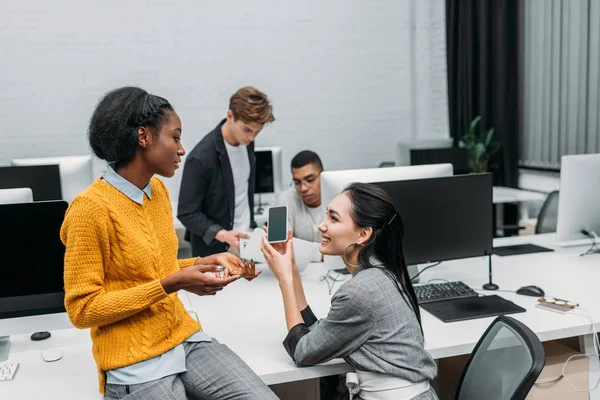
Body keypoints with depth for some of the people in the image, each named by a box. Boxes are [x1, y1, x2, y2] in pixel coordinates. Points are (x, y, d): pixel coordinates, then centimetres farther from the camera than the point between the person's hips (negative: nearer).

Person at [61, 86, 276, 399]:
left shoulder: (158, 190, 6)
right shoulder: (91, 208, -16)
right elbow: (82, 309, -14)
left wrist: (207, 262, 1)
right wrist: (171, 285, -21)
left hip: (185, 338, 6)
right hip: (134, 362, -6)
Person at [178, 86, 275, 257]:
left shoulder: (246, 142, -2)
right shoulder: (201, 158, -22)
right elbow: (187, 213, -18)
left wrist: (251, 224, 14)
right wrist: (221, 235, -30)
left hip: (245, 240, 6)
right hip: (215, 251, -6)